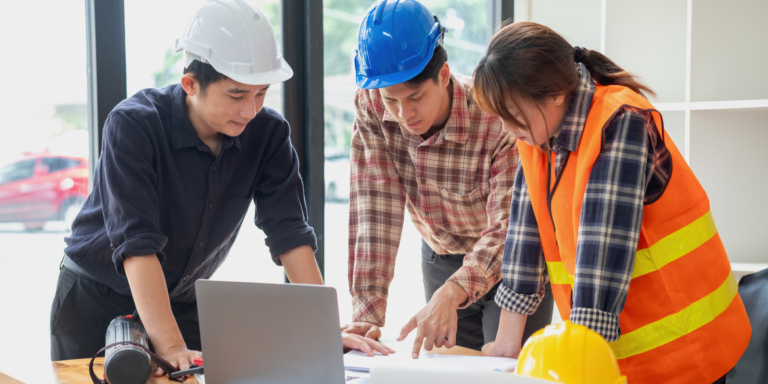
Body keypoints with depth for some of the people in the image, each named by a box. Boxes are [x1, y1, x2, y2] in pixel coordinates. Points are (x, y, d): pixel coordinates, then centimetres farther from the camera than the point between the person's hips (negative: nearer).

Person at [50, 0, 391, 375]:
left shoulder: (267, 133, -12)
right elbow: (138, 244, -33)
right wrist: (171, 348, -40)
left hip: (183, 301, 3)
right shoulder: (133, 125, -26)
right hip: (96, 300, -3)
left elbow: (290, 234, -14)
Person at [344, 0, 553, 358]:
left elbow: (509, 227, -33)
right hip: (441, 259, 3)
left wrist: (452, 293, -49)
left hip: (510, 263, -3)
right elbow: (375, 210, -22)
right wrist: (366, 312, -29)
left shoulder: (498, 117, -30)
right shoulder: (370, 107, -19)